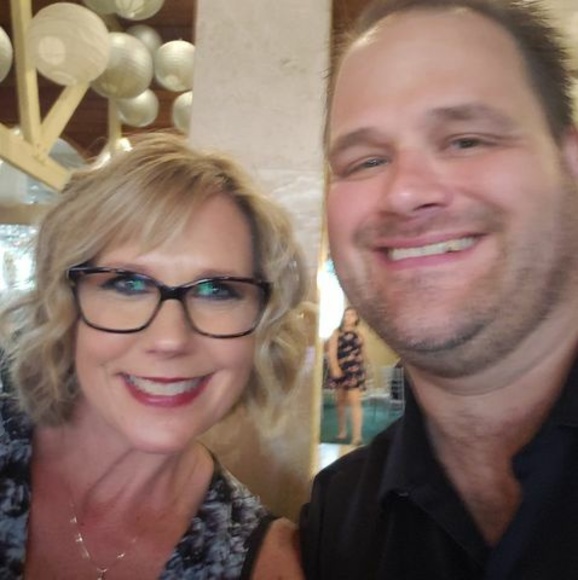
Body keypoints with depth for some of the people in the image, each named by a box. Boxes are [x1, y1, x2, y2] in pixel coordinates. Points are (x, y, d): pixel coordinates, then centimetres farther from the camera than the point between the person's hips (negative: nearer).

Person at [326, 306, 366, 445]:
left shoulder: (359, 334, 10)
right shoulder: (337, 332, 4)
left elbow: (361, 354, 15)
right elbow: (331, 352, -6)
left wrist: (362, 370, 11)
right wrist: (334, 367, -19)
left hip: (355, 371, 0)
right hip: (339, 370, 1)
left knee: (354, 402, -9)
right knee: (340, 402, 9)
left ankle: (357, 436, -14)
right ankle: (342, 432, 23)